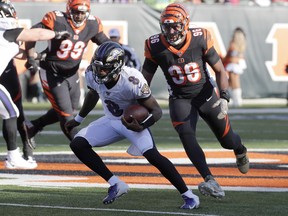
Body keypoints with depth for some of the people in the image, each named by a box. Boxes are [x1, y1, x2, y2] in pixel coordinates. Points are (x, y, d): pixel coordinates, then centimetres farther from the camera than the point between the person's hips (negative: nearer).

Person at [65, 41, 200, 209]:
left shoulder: (132, 81, -33)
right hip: (111, 121, 6)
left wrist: (141, 127, -44)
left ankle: (189, 196, -17)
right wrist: (78, 119, 22)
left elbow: (156, 110, -24)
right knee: (77, 144, -8)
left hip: (134, 121, -6)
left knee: (152, 155, -28)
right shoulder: (93, 75, -17)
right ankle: (116, 185, -1)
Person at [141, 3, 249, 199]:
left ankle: (240, 149, 51)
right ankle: (211, 182, -34)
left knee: (228, 141, 11)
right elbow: (145, 79, -4)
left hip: (207, 95, 0)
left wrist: (224, 98, -22)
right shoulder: (156, 47, -16)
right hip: (180, 100, 0)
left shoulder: (200, 40, -19)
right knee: (186, 135, -28)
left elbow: (220, 70, -10)